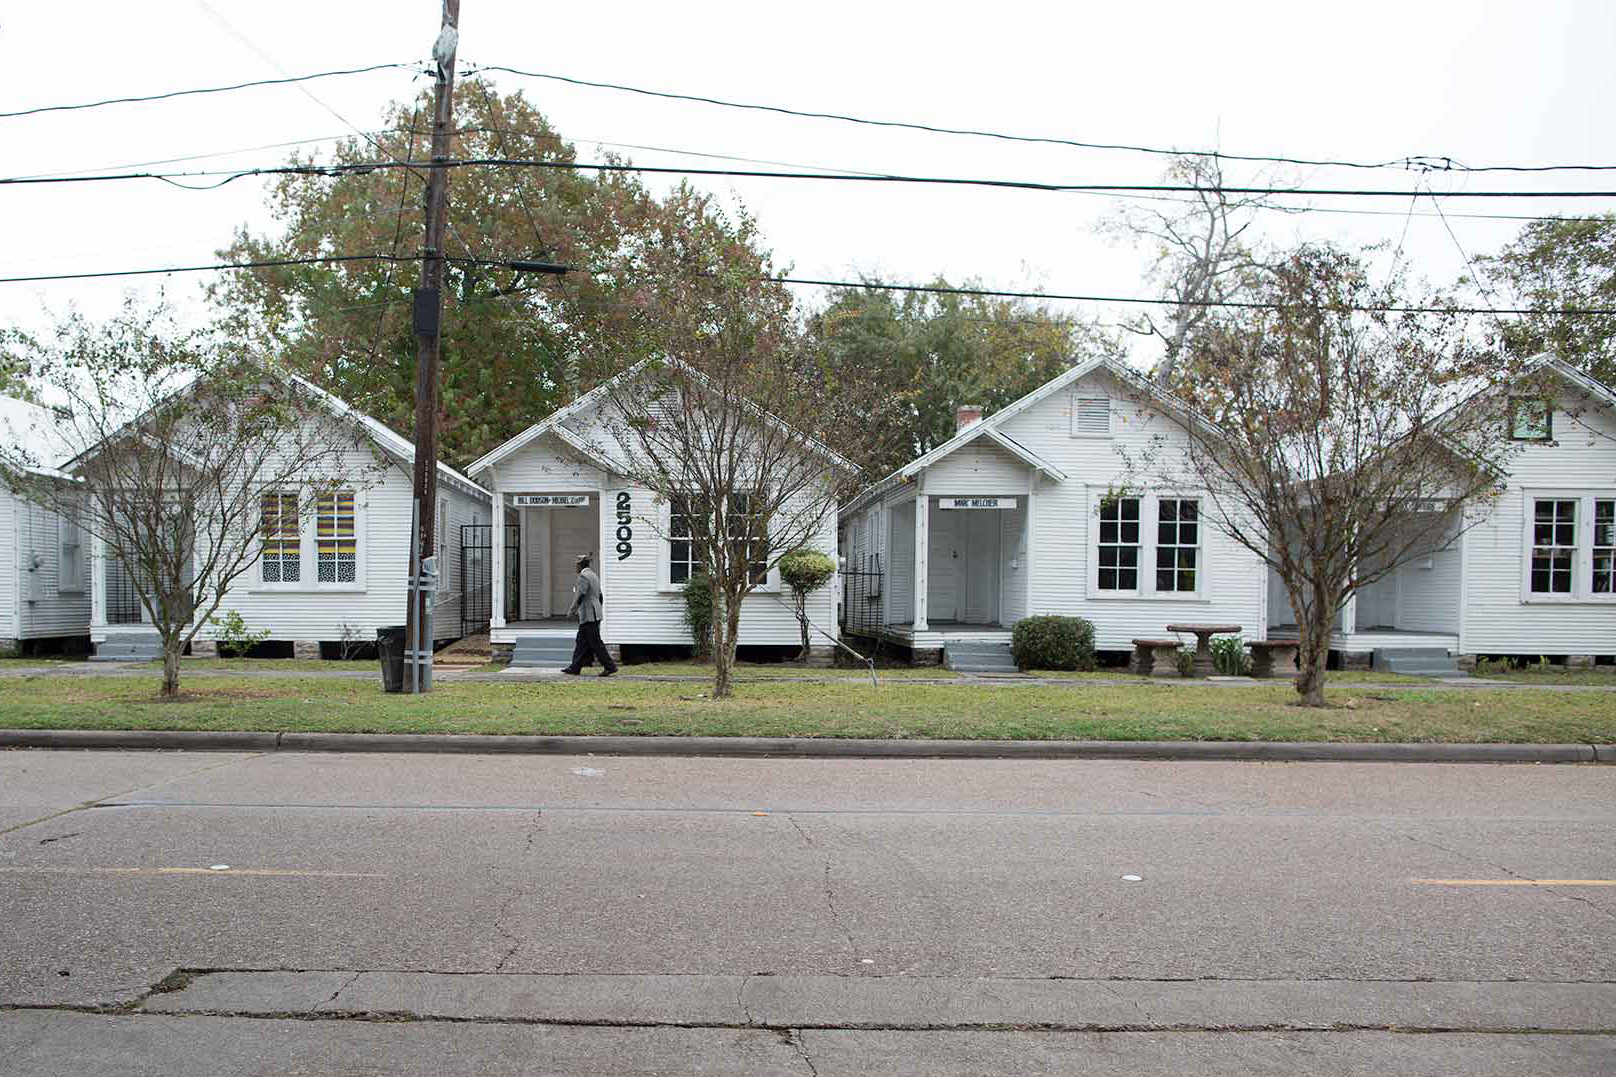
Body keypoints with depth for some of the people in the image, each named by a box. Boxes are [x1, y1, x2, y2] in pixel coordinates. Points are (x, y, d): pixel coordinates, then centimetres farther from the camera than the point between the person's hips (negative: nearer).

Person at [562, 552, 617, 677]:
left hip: (588, 616, -10)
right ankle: (575, 667, 15)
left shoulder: (583, 576, -14)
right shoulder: (593, 575, 17)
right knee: (581, 642, 12)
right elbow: (600, 596, 20)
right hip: (594, 615, 10)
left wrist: (571, 611, -11)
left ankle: (610, 666, -7)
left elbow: (580, 596, -19)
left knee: (595, 643, -8)